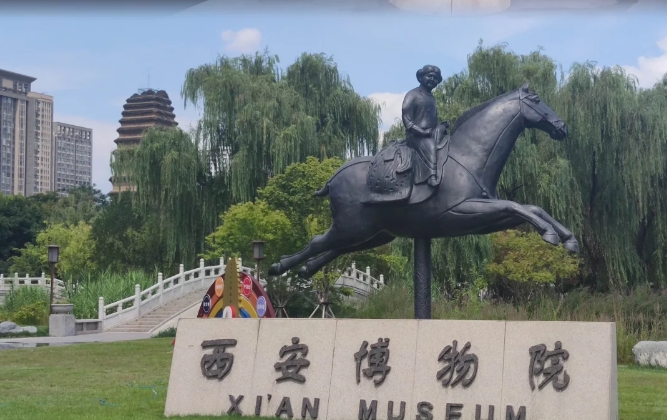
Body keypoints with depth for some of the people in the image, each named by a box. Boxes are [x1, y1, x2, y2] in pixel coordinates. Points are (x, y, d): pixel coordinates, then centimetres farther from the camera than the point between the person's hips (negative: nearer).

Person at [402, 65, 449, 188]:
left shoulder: (431, 98, 23)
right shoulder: (412, 95, 0)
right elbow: (407, 122, -9)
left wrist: (440, 126, 3)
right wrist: (423, 132, -18)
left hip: (431, 133, 8)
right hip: (416, 136, -8)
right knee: (431, 145, -34)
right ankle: (432, 177, -53)